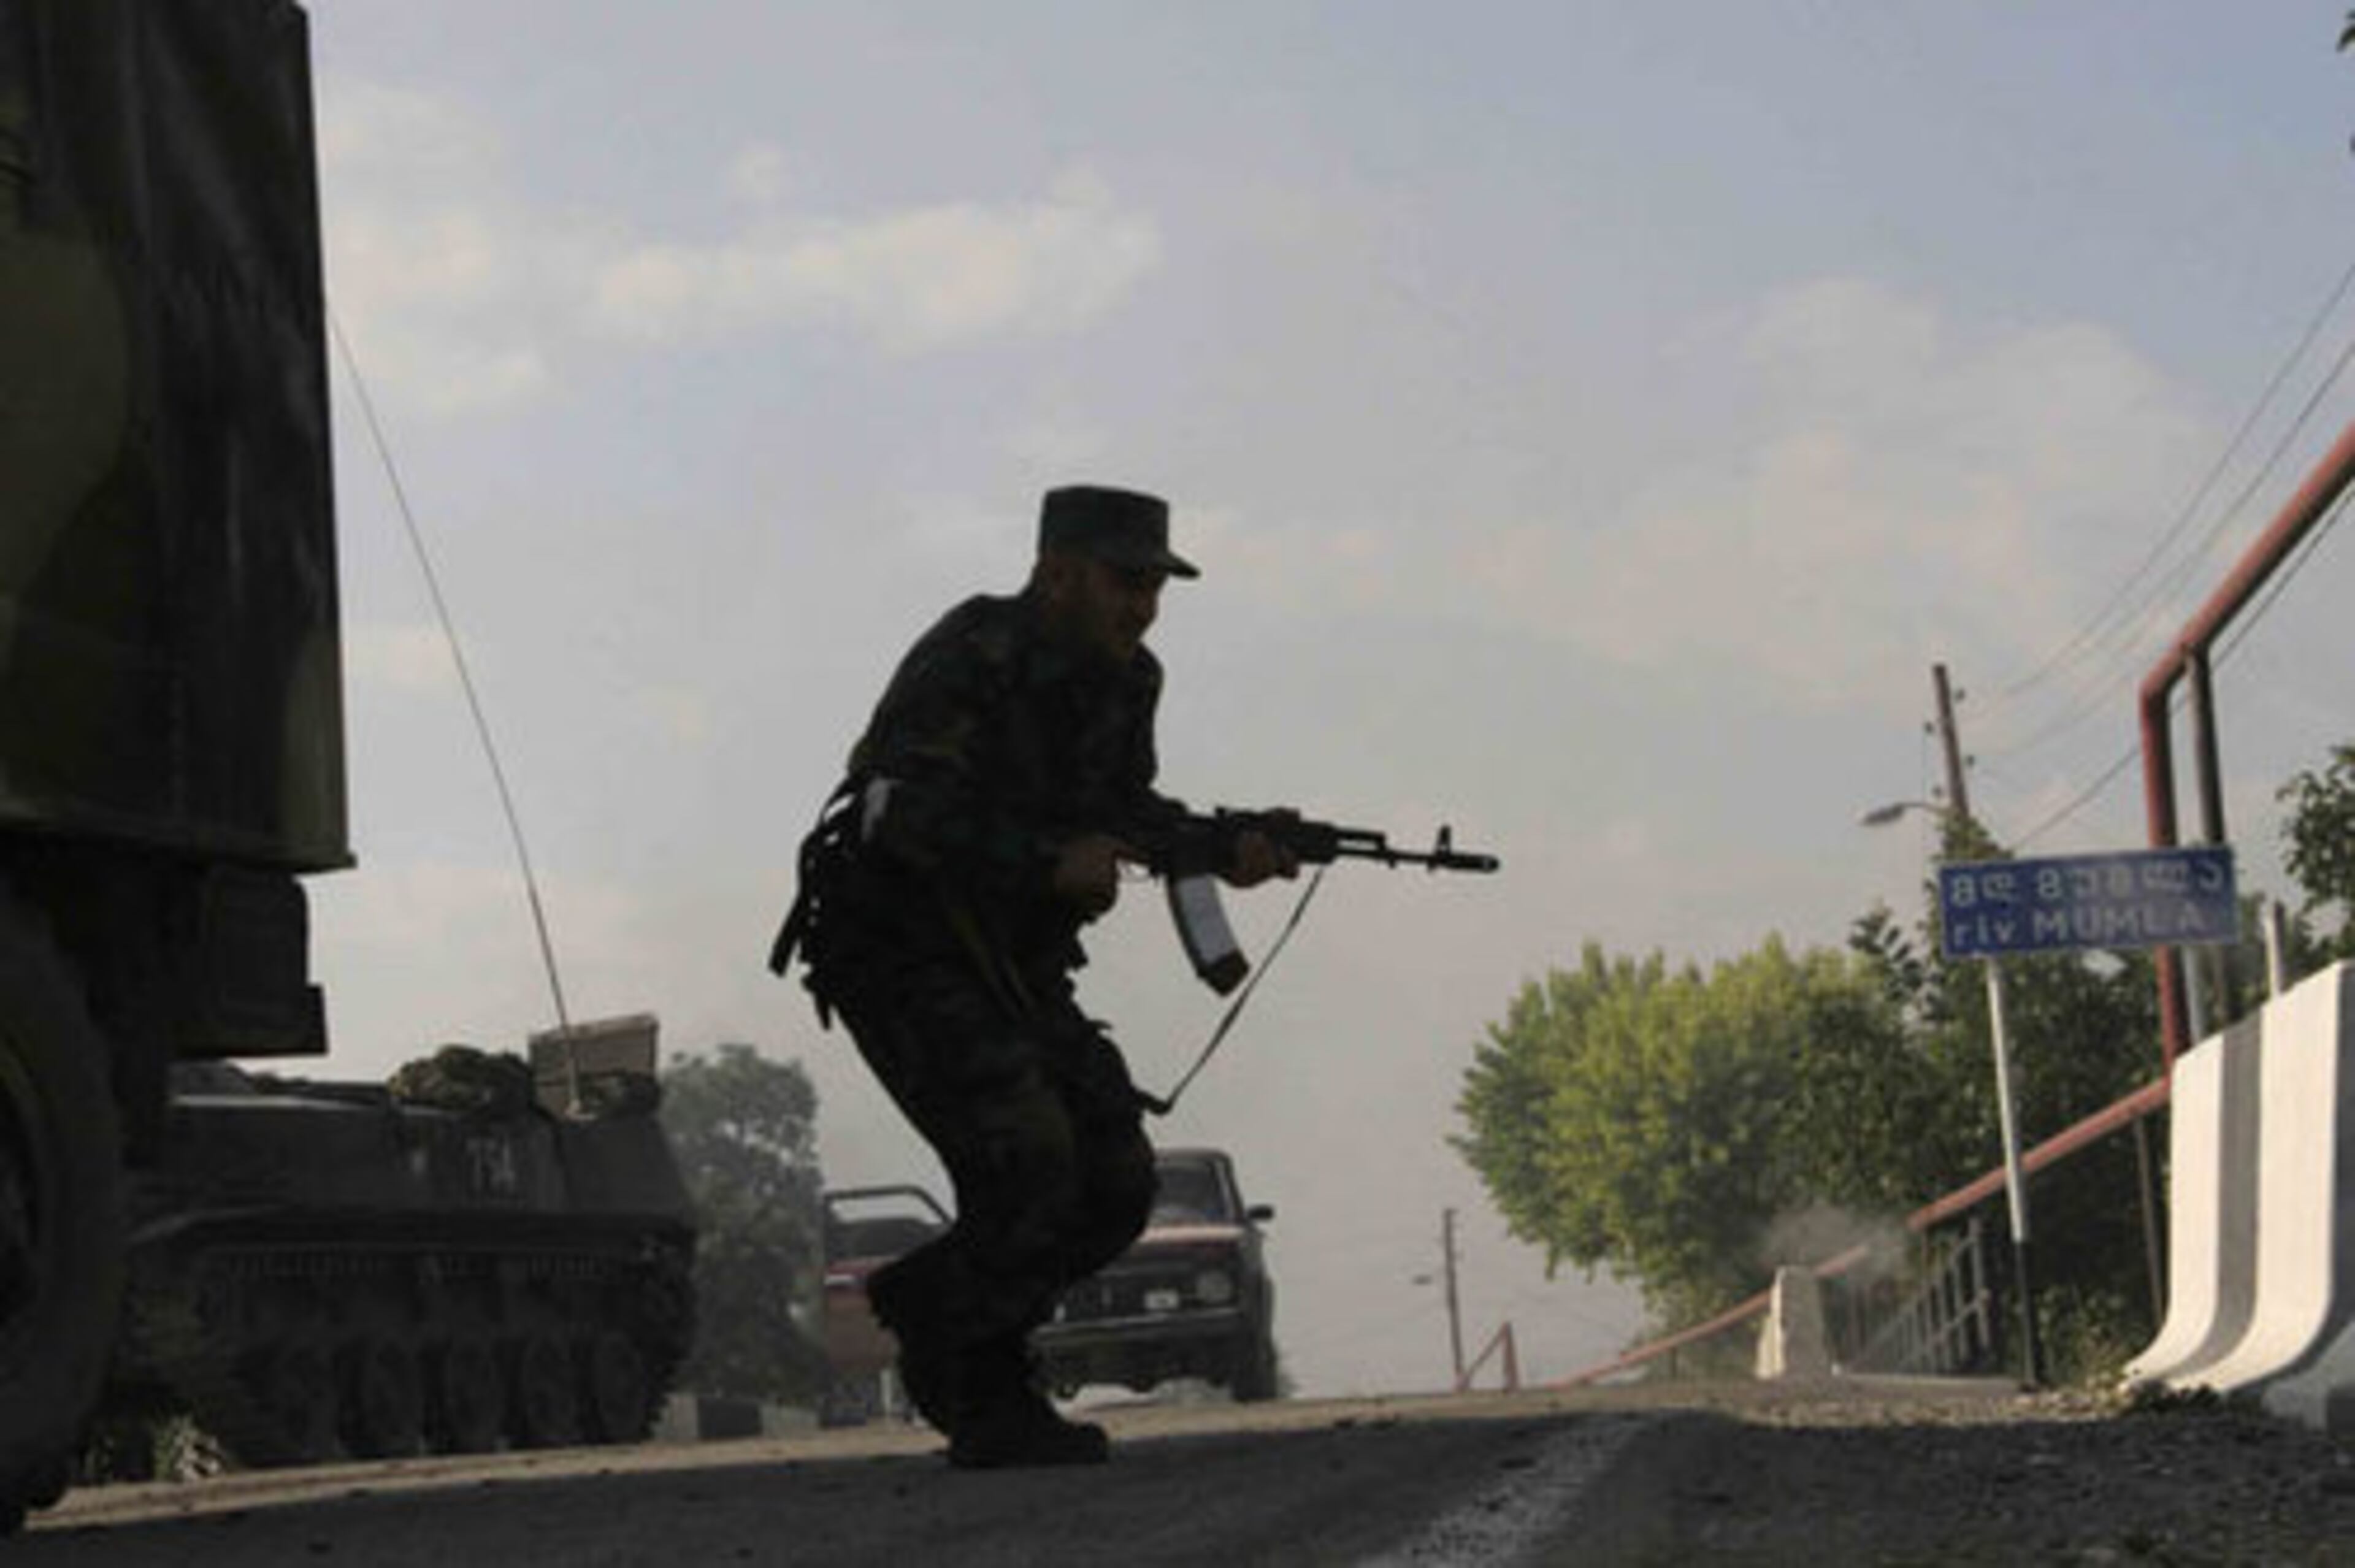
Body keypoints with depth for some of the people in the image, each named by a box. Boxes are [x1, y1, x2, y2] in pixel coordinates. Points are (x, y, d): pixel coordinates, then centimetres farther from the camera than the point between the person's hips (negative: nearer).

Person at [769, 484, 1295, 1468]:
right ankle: (978, 1393, -5)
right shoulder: (970, 661, -21)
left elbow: (1125, 809, 18)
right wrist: (1053, 863, -35)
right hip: (899, 955, -8)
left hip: (1012, 967, 8)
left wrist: (1221, 849, -1)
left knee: (1115, 1183, -1)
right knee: (1028, 1159, -23)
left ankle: (932, 1306, 17)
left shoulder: (1126, 681, 5)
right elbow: (900, 807, -31)